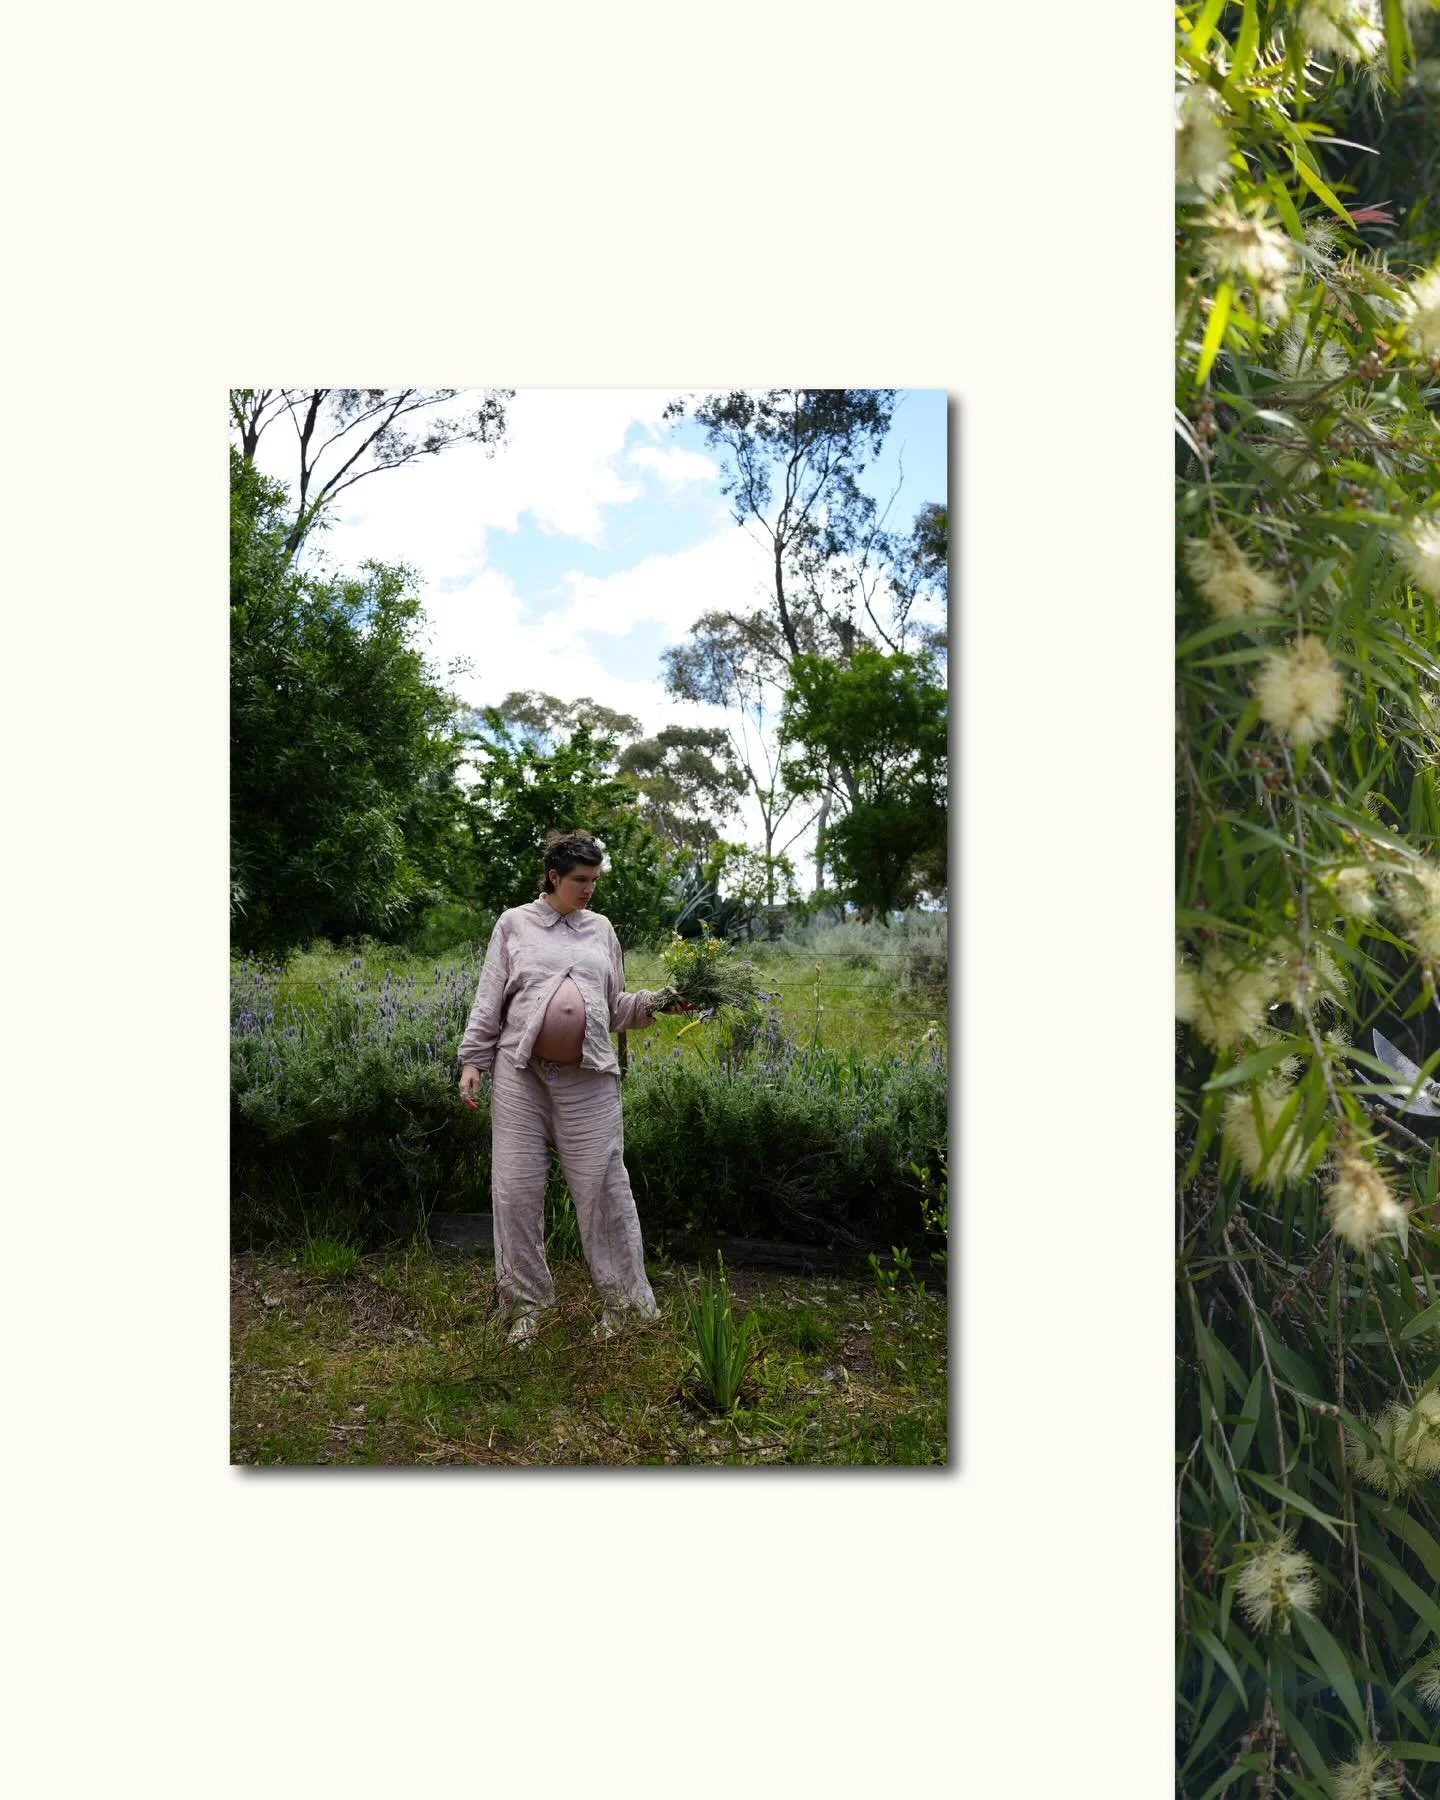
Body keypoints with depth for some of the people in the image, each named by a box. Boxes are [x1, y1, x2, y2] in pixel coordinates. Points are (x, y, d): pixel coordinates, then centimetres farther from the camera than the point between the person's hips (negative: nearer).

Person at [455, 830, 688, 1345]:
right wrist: (472, 1060, 1)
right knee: (516, 1187, 3)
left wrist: (656, 1004, 0)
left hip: (589, 1077, 1)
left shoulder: (601, 928, 14)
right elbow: (489, 1001, 7)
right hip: (521, 1072, -1)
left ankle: (624, 1301, 13)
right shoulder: (514, 923, 8)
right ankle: (526, 1305, 18)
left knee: (603, 1186, 0)